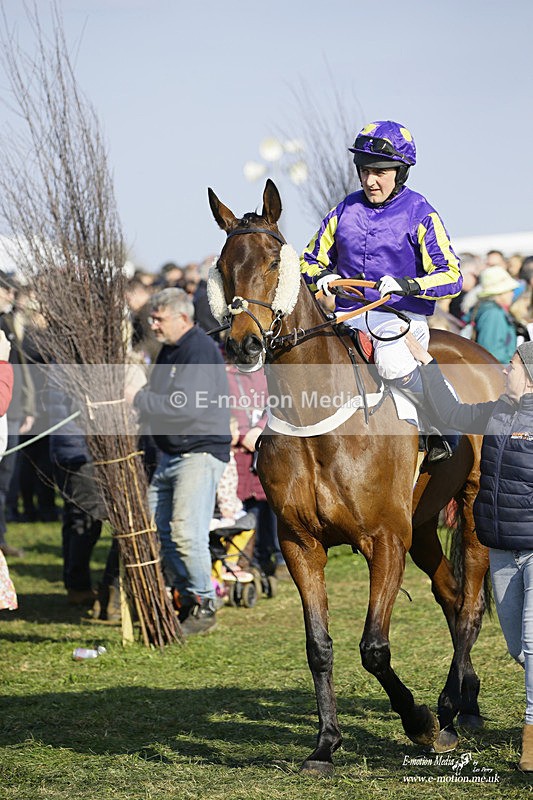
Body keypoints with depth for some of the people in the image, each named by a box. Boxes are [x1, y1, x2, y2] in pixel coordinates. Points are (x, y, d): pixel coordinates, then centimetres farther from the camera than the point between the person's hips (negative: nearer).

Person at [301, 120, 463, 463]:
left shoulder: (420, 215, -1)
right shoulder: (345, 210, 12)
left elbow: (451, 278, -7)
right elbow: (310, 261, 20)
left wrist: (406, 284, -24)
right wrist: (322, 276, -5)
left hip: (400, 315, -4)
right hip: (346, 315, 4)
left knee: (393, 365, -33)